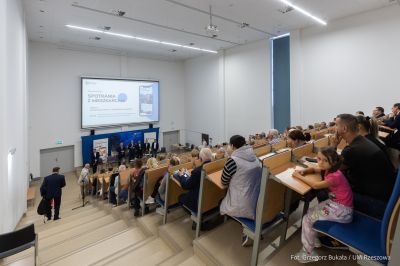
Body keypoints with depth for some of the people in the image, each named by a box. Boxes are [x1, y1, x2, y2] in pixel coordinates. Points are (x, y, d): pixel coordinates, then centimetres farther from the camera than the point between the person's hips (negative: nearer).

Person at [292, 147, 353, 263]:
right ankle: (314, 240, 26)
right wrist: (302, 171, -7)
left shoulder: (335, 176, -28)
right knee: (310, 212, 10)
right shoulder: (328, 170, -1)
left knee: (307, 219, -7)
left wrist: (299, 176, -16)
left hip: (342, 210, -9)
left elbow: (316, 185, -26)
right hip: (335, 203, 9)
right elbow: (313, 169, 15)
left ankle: (308, 253, 7)